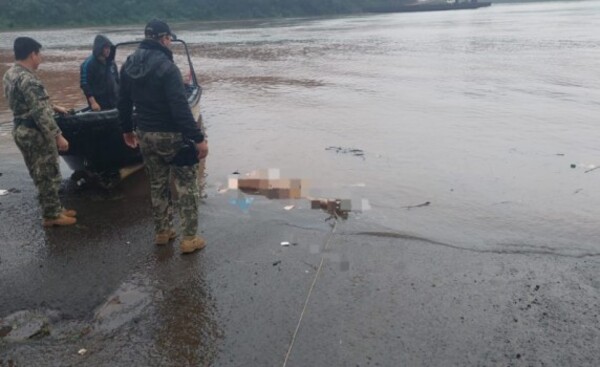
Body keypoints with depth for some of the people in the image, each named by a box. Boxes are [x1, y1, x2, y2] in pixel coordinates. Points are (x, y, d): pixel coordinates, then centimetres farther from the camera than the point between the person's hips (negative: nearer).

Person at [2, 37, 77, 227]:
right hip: (35, 133, -10)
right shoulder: (28, 80, -23)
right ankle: (52, 215, 12)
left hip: (22, 129, 10)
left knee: (41, 175, 17)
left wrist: (53, 107, 25)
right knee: (48, 175, 2)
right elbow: (40, 114, -26)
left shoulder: (10, 74, 9)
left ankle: (54, 209, 28)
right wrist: (58, 136, -22)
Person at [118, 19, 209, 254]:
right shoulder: (166, 67, -20)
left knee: (157, 184, 19)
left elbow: (123, 102, 13)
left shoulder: (128, 65, 5)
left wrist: (127, 129, 26)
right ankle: (189, 239, 5)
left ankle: (162, 231, 28)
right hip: (171, 135, -7)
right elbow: (180, 108, -25)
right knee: (186, 185, 3)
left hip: (145, 134, 7)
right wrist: (198, 138, -22)